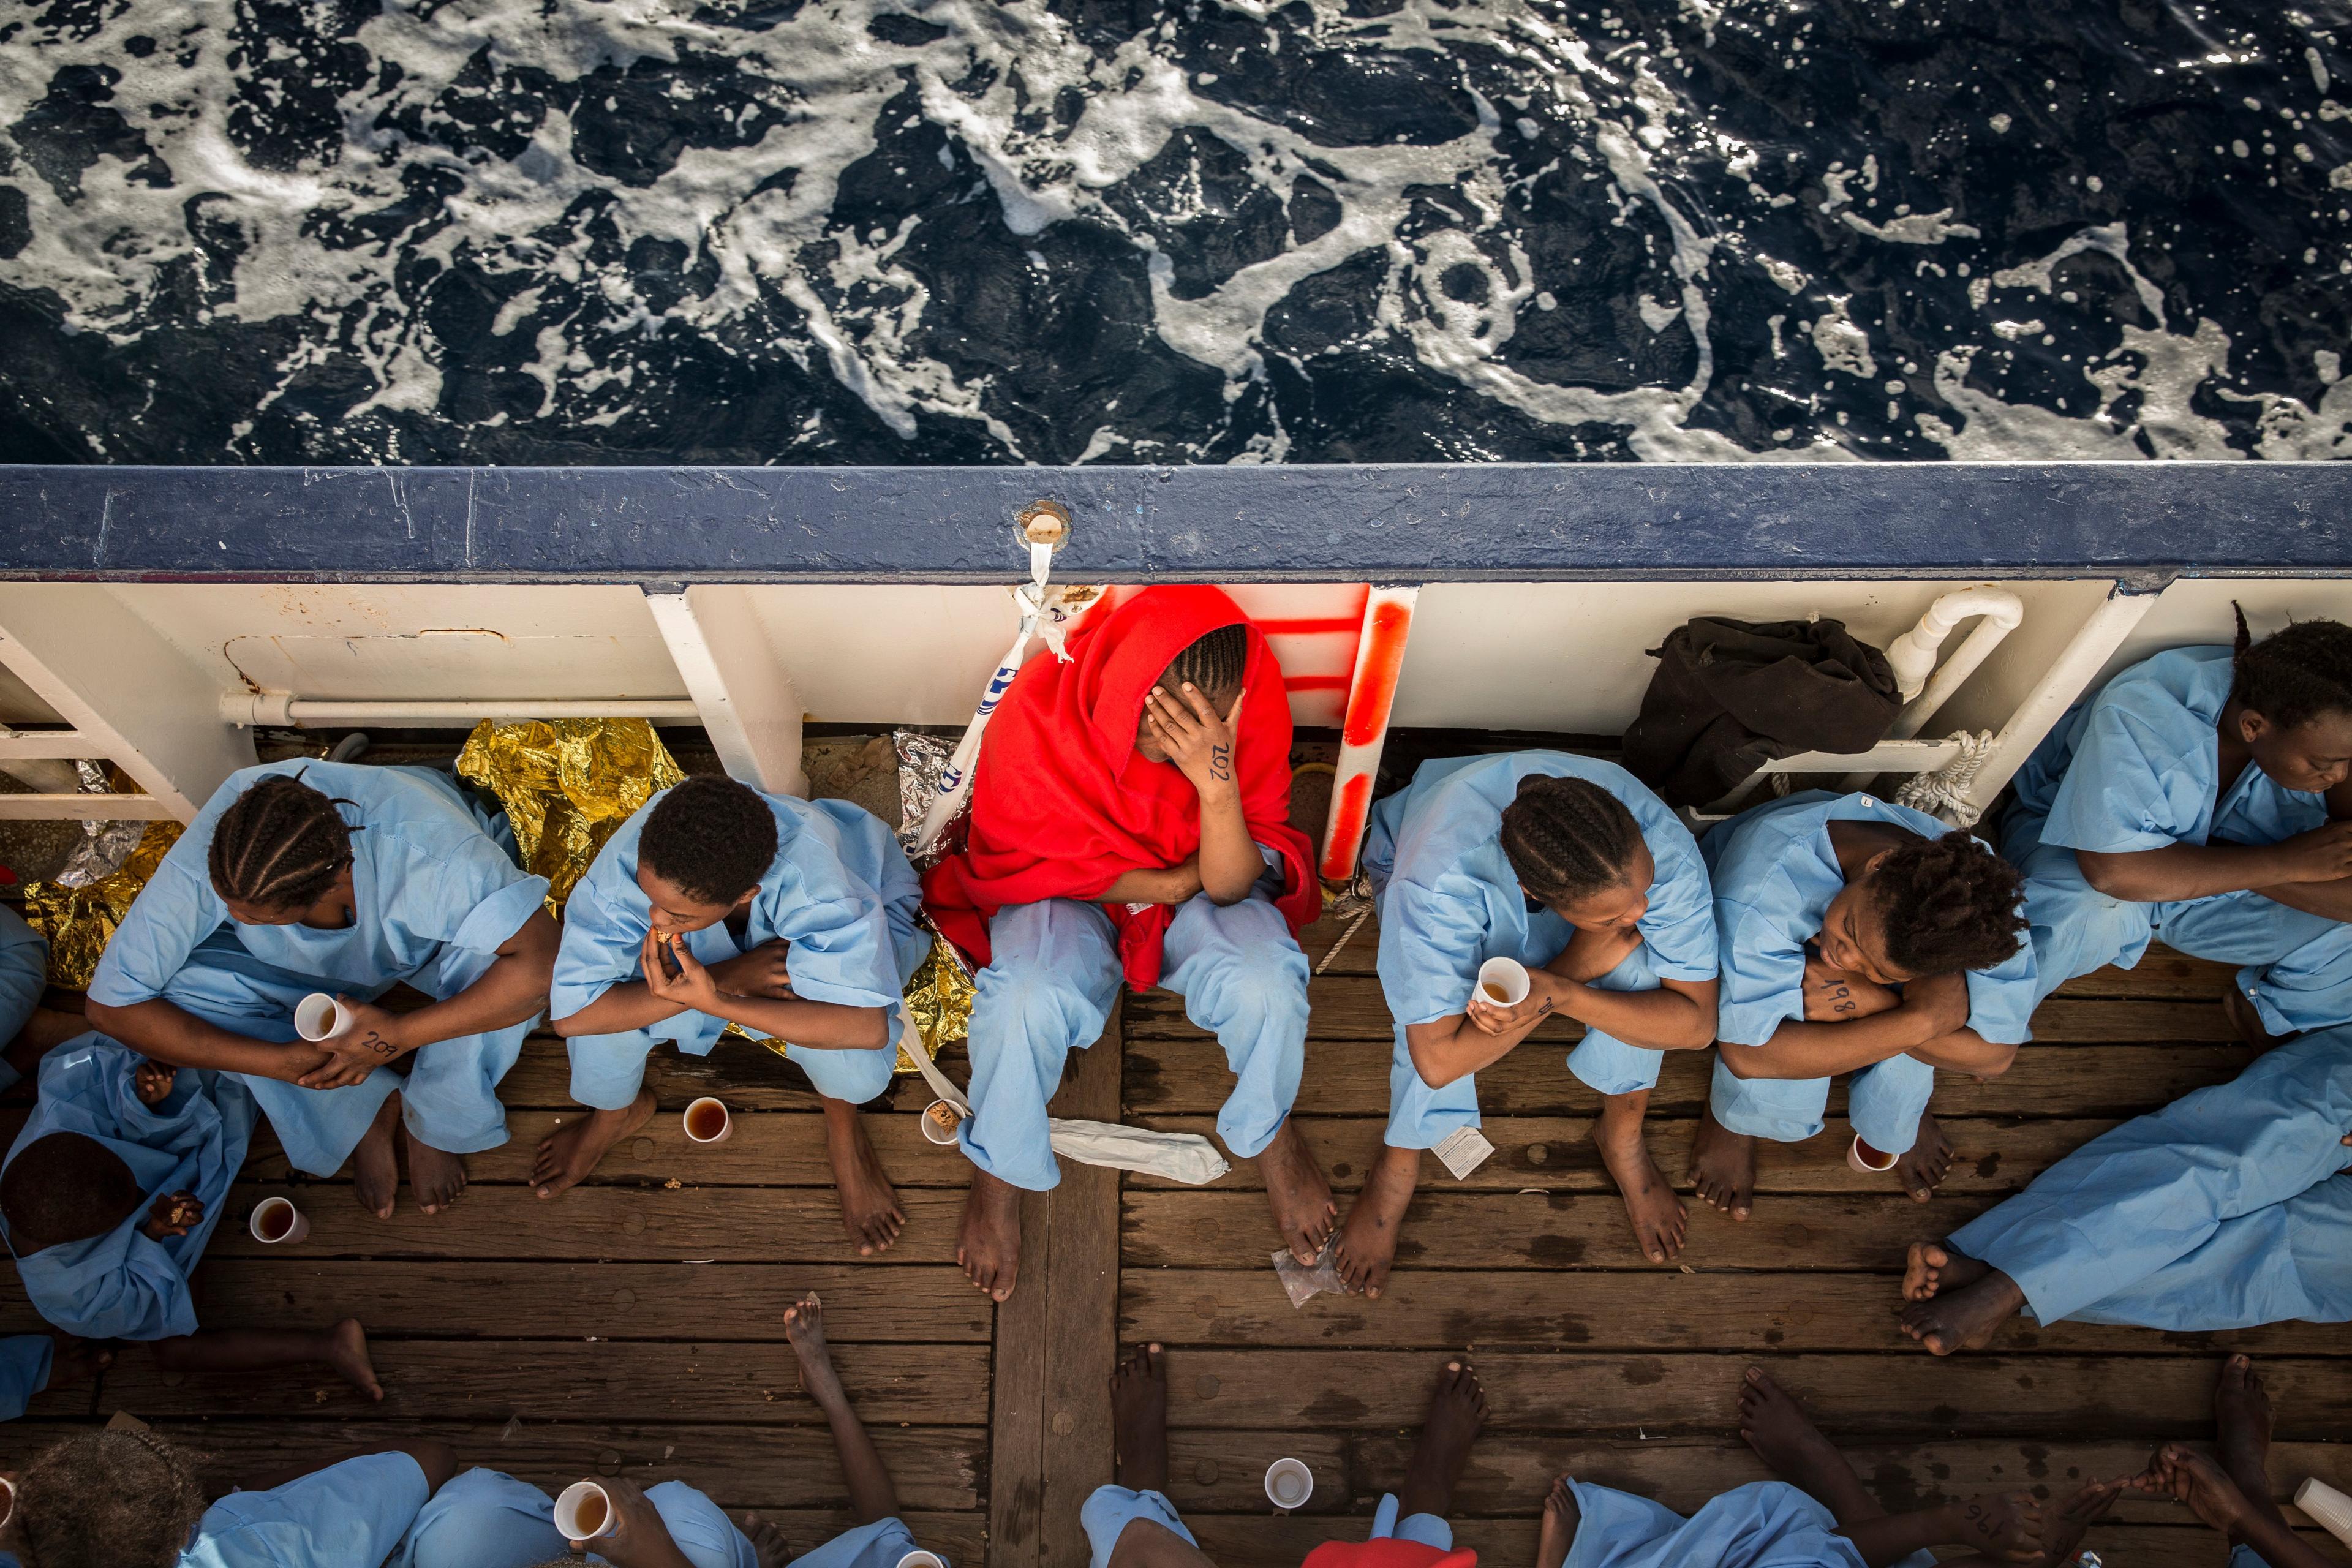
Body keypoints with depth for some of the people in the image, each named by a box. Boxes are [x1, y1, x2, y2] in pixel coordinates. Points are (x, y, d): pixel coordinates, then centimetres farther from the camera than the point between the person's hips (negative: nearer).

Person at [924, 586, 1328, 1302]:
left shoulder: (1253, 706, -26)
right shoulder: (1036, 711, -29)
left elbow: (1230, 884, -24)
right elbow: (1025, 861, -15)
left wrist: (1219, 782, -44)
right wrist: (1178, 881, -17)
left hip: (1197, 891, 1)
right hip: (1067, 893, -1)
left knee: (1267, 987, -29)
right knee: (1026, 1002, -32)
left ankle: (1269, 1130, 7)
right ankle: (999, 1172, 1)